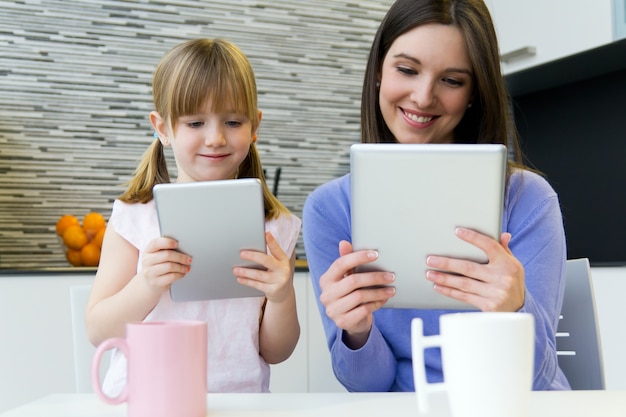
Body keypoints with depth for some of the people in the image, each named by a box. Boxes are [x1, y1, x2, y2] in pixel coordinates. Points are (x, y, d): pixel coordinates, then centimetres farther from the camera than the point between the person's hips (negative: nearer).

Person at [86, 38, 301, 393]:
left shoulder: (277, 227, 2)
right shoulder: (135, 217, 0)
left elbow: (275, 353, 6)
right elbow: (98, 333, 0)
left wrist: (282, 297, -13)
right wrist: (147, 285, -17)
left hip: (238, 399, 2)